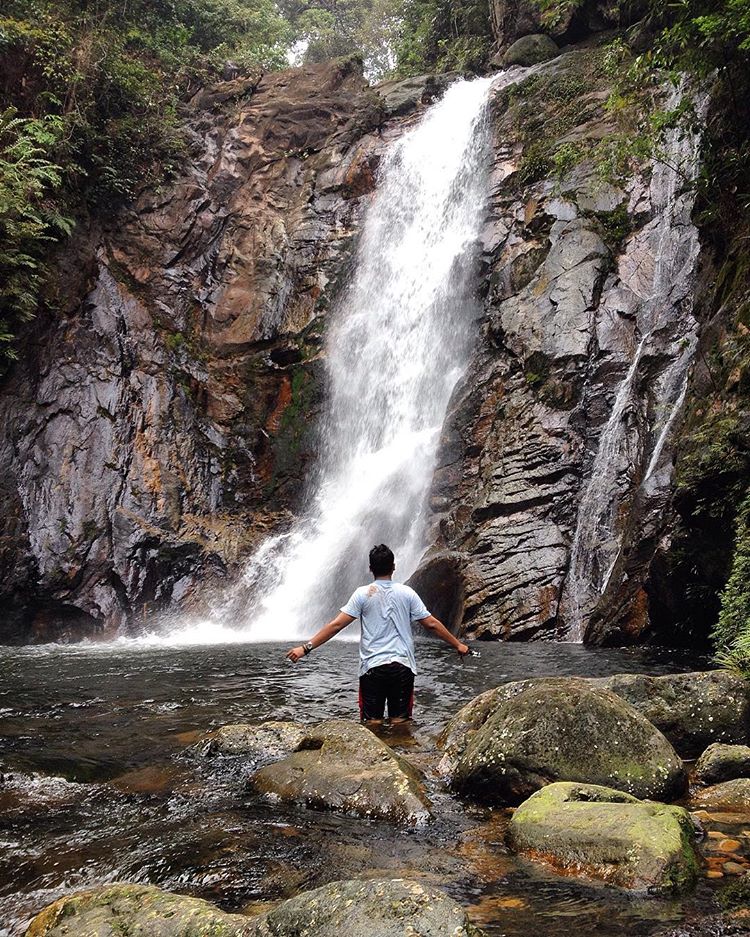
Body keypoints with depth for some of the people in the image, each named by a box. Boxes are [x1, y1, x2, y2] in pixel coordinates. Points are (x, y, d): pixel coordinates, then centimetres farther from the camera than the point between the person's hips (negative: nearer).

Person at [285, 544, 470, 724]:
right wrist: (458, 645, 17)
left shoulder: (363, 594, -2)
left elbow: (337, 624, -8)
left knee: (373, 723, 4)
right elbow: (432, 624, 5)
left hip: (373, 667, -1)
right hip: (402, 666, 2)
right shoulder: (407, 593, 3)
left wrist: (306, 647, -5)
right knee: (400, 722, 7)